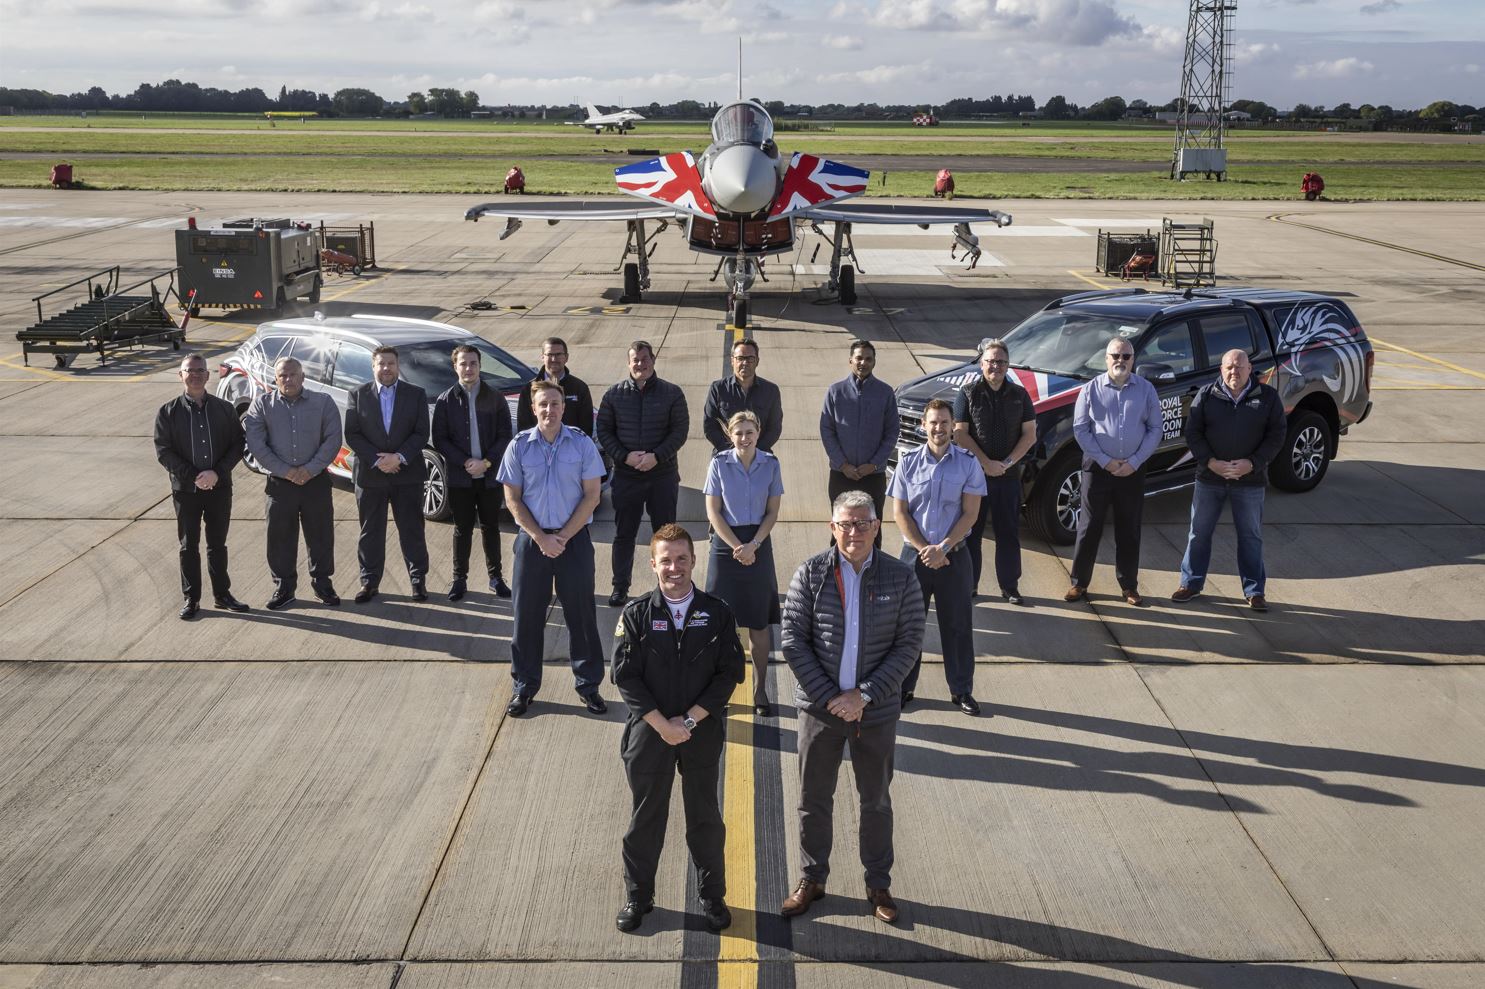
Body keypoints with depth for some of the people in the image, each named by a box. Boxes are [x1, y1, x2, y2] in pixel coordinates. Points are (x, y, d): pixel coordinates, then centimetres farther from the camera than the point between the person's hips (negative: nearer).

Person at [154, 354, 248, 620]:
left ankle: (222, 593, 22)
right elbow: (163, 451, -6)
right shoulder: (168, 412, -1)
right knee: (189, 546, 7)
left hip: (220, 487, 1)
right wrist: (193, 477, -15)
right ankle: (190, 598, 15)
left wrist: (217, 473, -14)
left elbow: (237, 445, 1)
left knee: (217, 544, 11)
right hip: (185, 489, -1)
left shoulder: (224, 409, 3)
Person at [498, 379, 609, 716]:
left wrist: (563, 537, -9)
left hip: (574, 538, -1)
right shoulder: (519, 446, -2)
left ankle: (589, 685, 16)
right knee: (527, 613, 6)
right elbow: (513, 500, 0)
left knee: (581, 612, 4)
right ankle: (524, 686, 19)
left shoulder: (581, 445, -3)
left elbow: (592, 495, -3)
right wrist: (541, 538, -8)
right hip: (532, 538, 1)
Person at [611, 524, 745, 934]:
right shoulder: (636, 614, -6)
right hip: (649, 731, 0)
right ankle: (637, 896, 29)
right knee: (646, 816, 12)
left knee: (705, 816, 12)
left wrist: (689, 720, -13)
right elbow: (626, 676, -8)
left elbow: (729, 672, -6)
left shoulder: (717, 612, -5)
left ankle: (712, 896, 29)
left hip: (702, 731, 1)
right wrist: (662, 725, -14)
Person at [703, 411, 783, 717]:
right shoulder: (719, 464, -4)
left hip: (758, 545, 1)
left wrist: (753, 545, -11)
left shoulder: (770, 464, -1)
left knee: (758, 625, 4)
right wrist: (736, 547, -11)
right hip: (725, 544, -1)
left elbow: (772, 512, 2)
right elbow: (713, 511, -4)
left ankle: (760, 691, 14)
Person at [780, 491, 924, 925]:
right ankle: (812, 879, 32)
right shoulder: (810, 574, -8)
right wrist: (830, 697, -14)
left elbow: (909, 643, -7)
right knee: (814, 799, 12)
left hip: (877, 710, 0)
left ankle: (878, 884, 33)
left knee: (876, 801, 15)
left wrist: (864, 696, -15)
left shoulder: (900, 577, -7)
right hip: (820, 707, 0)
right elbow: (793, 642, -8)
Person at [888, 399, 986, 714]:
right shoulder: (909, 463, -1)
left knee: (958, 625, 7)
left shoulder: (968, 463, -4)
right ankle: (903, 687, 20)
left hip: (954, 554, 0)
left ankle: (961, 690, 20)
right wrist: (924, 549, -10)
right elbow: (900, 512, -2)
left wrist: (942, 548, -14)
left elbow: (970, 513, -5)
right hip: (915, 553, 1)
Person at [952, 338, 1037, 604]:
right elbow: (960, 434, -6)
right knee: (971, 531, 4)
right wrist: (986, 463, -13)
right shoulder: (968, 394, -1)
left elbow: (1030, 435, 4)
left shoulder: (1019, 395, 6)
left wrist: (1007, 462, -9)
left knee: (1009, 532, 7)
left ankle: (1009, 586, 16)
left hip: (1009, 475, 2)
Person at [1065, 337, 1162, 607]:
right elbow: (1080, 429, -3)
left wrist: (1134, 462, -8)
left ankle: (1129, 586, 18)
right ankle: (1079, 583, 13)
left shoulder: (1146, 390, 2)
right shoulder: (1091, 389, -2)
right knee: (1089, 527, 3)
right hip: (1097, 467, -1)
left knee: (1129, 530, 8)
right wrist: (1105, 461, -10)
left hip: (1133, 470, 1)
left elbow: (1155, 429, 2)